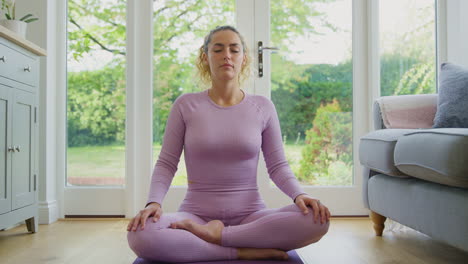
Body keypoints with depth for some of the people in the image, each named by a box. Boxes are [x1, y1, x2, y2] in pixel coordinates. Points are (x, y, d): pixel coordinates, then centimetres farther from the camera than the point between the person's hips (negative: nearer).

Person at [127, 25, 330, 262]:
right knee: (140, 235, -32)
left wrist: (299, 194, -17)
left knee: (316, 220, -27)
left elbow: (277, 165, 4)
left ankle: (217, 235, -17)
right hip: (195, 214, -1)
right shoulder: (185, 105, 1)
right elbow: (166, 164, 1)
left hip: (251, 216, 1)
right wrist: (154, 202, -19)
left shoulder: (263, 107, 3)